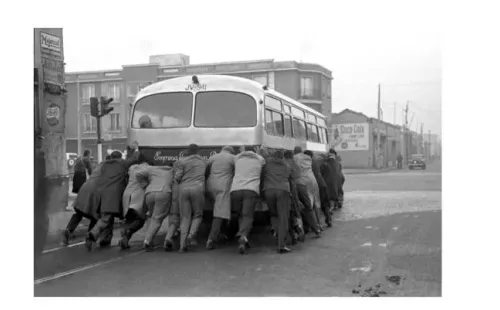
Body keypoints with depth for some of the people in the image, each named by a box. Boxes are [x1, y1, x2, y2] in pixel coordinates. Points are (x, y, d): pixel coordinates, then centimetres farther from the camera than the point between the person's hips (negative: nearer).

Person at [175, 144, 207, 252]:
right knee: (198, 215, 14)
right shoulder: (203, 161, 16)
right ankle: (191, 235, -11)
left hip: (184, 189, 0)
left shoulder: (183, 161, 5)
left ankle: (183, 244, -6)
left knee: (185, 218, 5)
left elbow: (177, 177, 1)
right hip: (197, 189, 0)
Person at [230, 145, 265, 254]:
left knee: (240, 215, 16)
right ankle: (243, 236, -34)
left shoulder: (238, 158, 22)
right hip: (251, 190, -2)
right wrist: (258, 153, 53)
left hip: (235, 190, 2)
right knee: (247, 216, -9)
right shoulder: (260, 159, 18)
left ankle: (242, 238, 2)